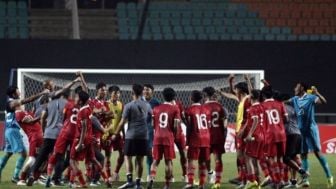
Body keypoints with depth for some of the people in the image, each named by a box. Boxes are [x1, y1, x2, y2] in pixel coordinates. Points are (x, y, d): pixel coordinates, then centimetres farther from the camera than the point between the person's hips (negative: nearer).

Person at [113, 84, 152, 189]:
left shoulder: (129, 106, -7)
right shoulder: (147, 106, 6)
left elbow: (122, 122, -6)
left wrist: (115, 135, 3)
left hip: (131, 136, -4)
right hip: (144, 136, 4)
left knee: (128, 157, 1)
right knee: (140, 159, 8)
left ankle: (129, 180, -13)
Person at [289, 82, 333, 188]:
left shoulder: (310, 98, -10)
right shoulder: (295, 100, 10)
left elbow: (323, 102, -25)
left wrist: (317, 94, -41)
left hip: (311, 129, -7)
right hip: (301, 130, 7)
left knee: (317, 152, -10)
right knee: (303, 154, 7)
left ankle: (329, 177, -6)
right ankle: (305, 180, 9)